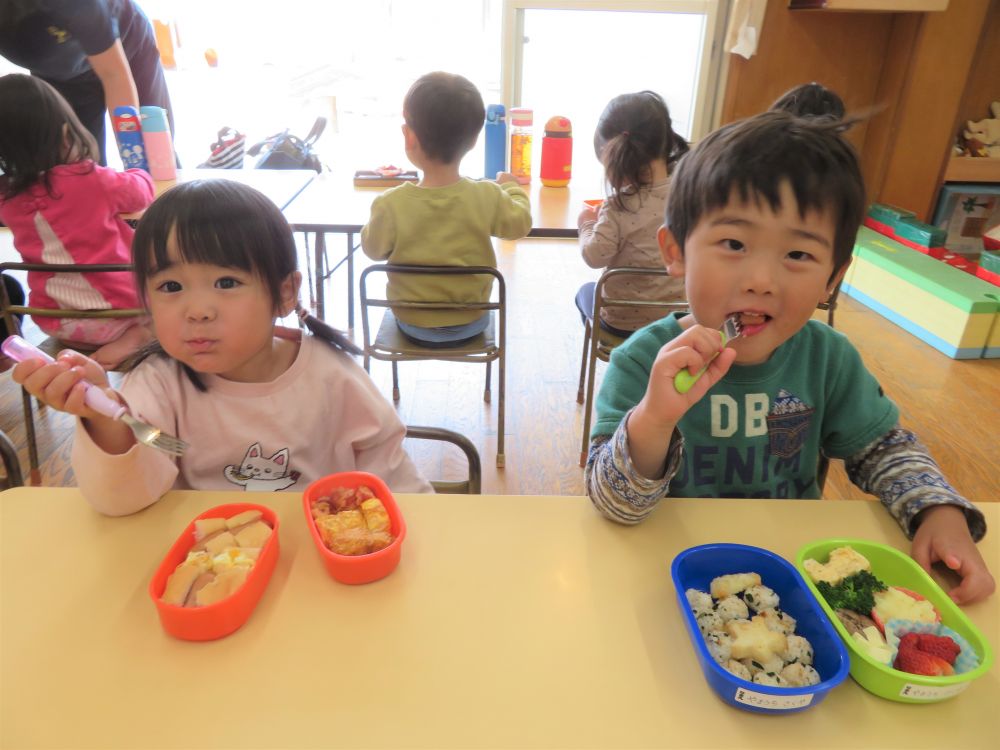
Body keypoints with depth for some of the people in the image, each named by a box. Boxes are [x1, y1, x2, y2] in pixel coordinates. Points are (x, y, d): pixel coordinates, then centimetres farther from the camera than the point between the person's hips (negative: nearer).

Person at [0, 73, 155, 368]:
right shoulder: (93, 180, -19)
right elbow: (142, 192, 1)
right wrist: (136, 172, 22)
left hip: (54, 323, 6)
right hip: (114, 312, -6)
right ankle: (136, 336, -7)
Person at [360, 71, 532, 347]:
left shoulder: (390, 204, -27)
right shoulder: (488, 197, -23)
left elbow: (373, 249, -7)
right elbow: (520, 224, -1)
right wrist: (511, 187, 17)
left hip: (413, 327, 0)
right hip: (471, 326, 1)